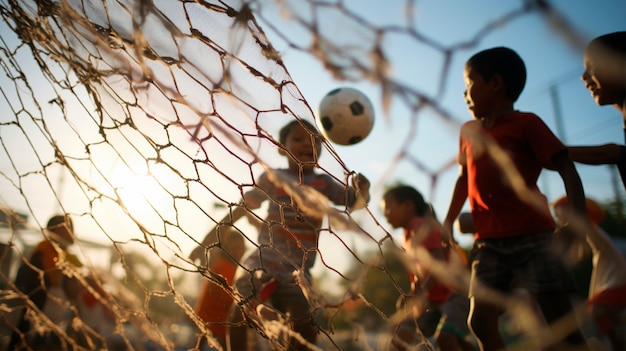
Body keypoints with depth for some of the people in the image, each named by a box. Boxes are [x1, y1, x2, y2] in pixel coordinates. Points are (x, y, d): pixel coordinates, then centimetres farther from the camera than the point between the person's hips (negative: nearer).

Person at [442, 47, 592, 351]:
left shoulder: (526, 123, -3)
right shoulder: (468, 131, 14)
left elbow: (566, 169, -9)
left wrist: (579, 219, -23)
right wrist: (447, 223, 19)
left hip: (532, 236, -5)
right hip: (488, 242, 5)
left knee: (560, 319, -5)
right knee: (480, 321, 1)